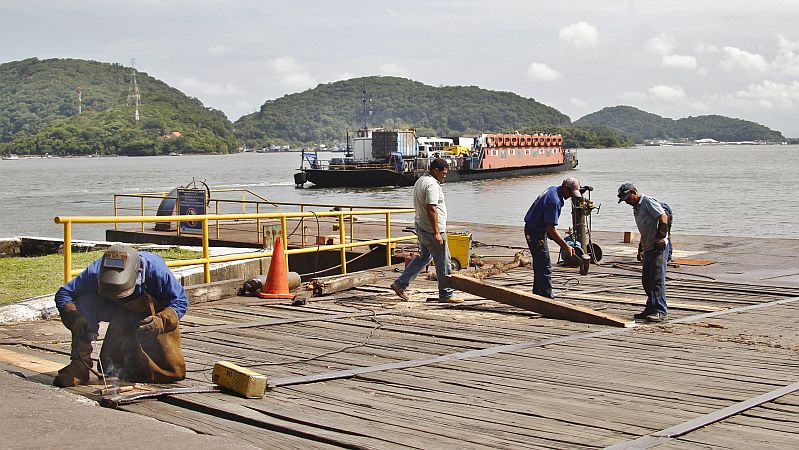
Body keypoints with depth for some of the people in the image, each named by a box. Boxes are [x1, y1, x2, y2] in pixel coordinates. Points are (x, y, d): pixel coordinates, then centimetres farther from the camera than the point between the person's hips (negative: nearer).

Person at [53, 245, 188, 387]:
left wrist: (162, 321, -45)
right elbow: (63, 294, -22)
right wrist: (75, 319, -42)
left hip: (156, 317, -1)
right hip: (122, 316, 1)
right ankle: (80, 364, -12)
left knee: (174, 371, -9)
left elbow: (180, 301, -26)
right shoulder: (96, 272, -32)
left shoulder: (155, 268, -37)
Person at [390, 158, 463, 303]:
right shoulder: (432, 185, -19)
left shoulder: (420, 181, 13)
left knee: (424, 257, 19)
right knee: (443, 262, 0)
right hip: (431, 230, -10)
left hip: (421, 227, 10)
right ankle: (446, 294, 9)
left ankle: (400, 284, 17)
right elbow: (431, 210, -25)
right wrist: (437, 233, -24)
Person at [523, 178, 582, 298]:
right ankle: (547, 297, -10)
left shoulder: (553, 189, 5)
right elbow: (551, 229, -29)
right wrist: (566, 246, -28)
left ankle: (537, 293, 30)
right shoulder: (554, 201, -26)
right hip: (536, 233, -11)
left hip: (534, 229, 11)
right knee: (545, 266, -10)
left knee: (539, 264, 19)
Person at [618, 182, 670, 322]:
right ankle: (651, 309, 20)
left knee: (657, 279, -10)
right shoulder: (636, 208, 21)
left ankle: (661, 311, -7)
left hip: (659, 247, -10)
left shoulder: (648, 202, -9)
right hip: (648, 248, 10)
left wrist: (661, 237, -21)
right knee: (646, 280, 12)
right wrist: (640, 249, 24)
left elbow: (663, 217, -20)